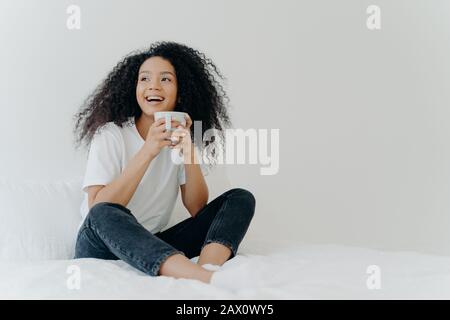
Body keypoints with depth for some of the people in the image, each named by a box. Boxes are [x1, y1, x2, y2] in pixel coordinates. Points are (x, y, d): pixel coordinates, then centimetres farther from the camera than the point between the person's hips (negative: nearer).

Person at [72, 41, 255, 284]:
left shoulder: (182, 137, 5)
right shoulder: (111, 135, -8)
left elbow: (197, 209, -3)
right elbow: (98, 211, -21)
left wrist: (189, 155, -18)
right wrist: (147, 152, -26)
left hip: (155, 247, 4)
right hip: (103, 247, -4)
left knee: (241, 198, -9)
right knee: (104, 215, -38)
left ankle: (209, 270, -38)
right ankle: (208, 280, -47)